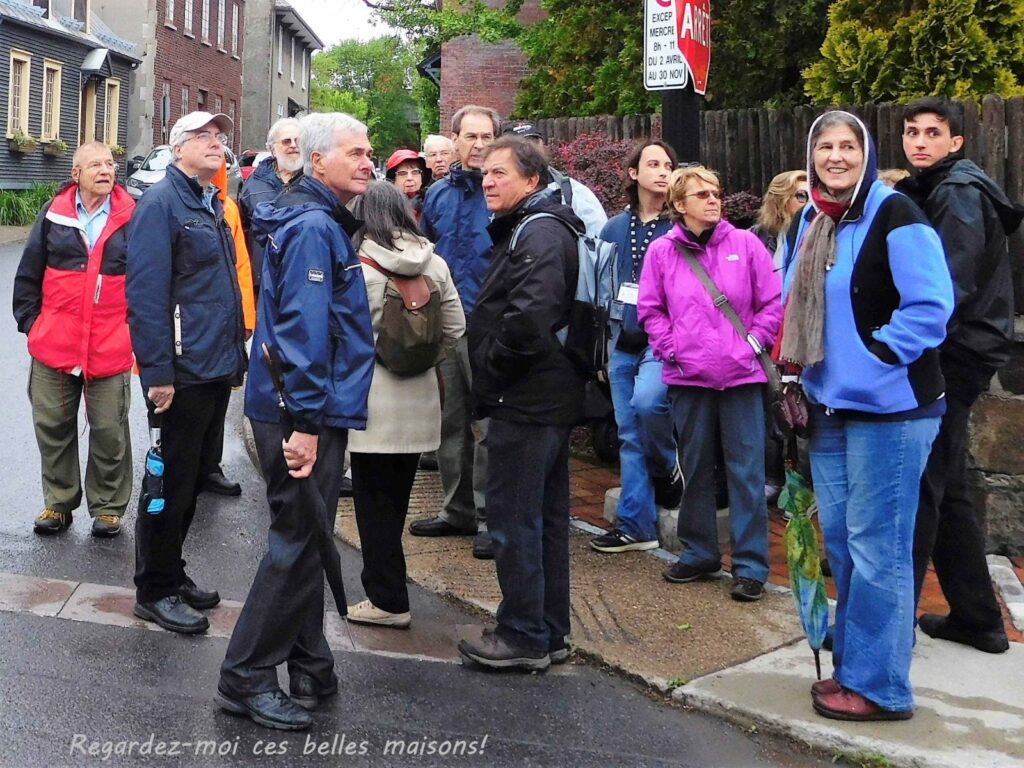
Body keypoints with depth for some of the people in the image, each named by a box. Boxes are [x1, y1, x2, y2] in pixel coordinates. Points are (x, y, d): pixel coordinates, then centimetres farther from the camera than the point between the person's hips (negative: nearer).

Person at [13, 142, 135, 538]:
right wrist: (30, 322, 5)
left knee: (110, 431, 5)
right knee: (53, 427, 11)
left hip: (110, 349, -2)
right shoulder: (54, 214, 3)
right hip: (53, 345, 2)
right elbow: (28, 275, 9)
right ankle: (58, 503, 26)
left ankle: (108, 506, 20)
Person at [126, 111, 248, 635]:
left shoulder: (212, 203, 16)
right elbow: (146, 292, -19)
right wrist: (157, 372, -23)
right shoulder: (161, 203, -12)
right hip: (184, 371, -9)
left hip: (218, 367, 9)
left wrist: (236, 351, 17)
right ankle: (154, 591, 13)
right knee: (172, 479, 0)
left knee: (191, 477, 17)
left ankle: (171, 572, 30)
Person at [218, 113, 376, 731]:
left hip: (316, 408, 10)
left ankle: (310, 668, 27)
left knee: (306, 538, 16)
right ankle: (246, 678, 9)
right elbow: (303, 327, -23)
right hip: (306, 411, -10)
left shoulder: (323, 222, 15)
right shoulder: (313, 227, -17)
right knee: (299, 542, -3)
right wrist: (305, 421, -25)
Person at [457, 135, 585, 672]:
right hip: (550, 398, 11)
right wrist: (490, 377, 14)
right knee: (545, 518, 15)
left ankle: (524, 637, 7)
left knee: (513, 520, -3)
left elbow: (529, 319, -28)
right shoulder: (529, 229, 19)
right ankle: (549, 633, 25)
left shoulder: (538, 234, -15)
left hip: (525, 404, -11)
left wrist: (489, 372, -14)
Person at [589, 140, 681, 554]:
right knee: (629, 436, 7)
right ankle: (636, 525, 16)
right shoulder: (614, 229, 11)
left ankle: (667, 469, -1)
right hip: (624, 342, 5)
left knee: (646, 399, -31)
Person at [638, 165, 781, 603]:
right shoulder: (662, 251, 3)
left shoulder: (745, 244, 1)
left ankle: (750, 565, 9)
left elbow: (773, 302, 2)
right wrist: (671, 348, -2)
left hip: (741, 375, -1)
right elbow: (650, 310, 8)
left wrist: (753, 343, -5)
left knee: (746, 470, 0)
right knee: (695, 468, 13)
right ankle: (699, 554, 27)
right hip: (687, 377, 2)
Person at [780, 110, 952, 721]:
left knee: (876, 547, -3)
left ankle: (878, 686, 9)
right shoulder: (811, 220, 12)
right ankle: (854, 665, 28)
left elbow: (932, 303, -19)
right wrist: (801, 364, 14)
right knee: (840, 539, 14)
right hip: (830, 406, 8)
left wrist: (880, 356, -17)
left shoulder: (892, 214, -12)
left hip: (887, 408, -8)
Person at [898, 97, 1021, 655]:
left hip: (951, 356, -10)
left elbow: (951, 286, -21)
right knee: (946, 488, 14)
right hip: (952, 356, 10)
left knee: (918, 489, -7)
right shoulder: (929, 192, 20)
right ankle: (976, 616, 22)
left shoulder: (958, 193, -10)